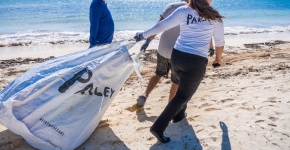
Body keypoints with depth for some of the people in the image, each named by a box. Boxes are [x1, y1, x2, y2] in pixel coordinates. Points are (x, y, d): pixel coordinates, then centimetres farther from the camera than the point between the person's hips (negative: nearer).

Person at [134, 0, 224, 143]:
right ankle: (158, 127, 2)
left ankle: (178, 115, 43)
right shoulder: (215, 17, 2)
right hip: (196, 61, -4)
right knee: (183, 95, 5)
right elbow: (219, 42, 11)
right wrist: (218, 58, 29)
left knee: (184, 87, 30)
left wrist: (144, 35, 13)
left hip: (177, 56, 5)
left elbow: (162, 25, 1)